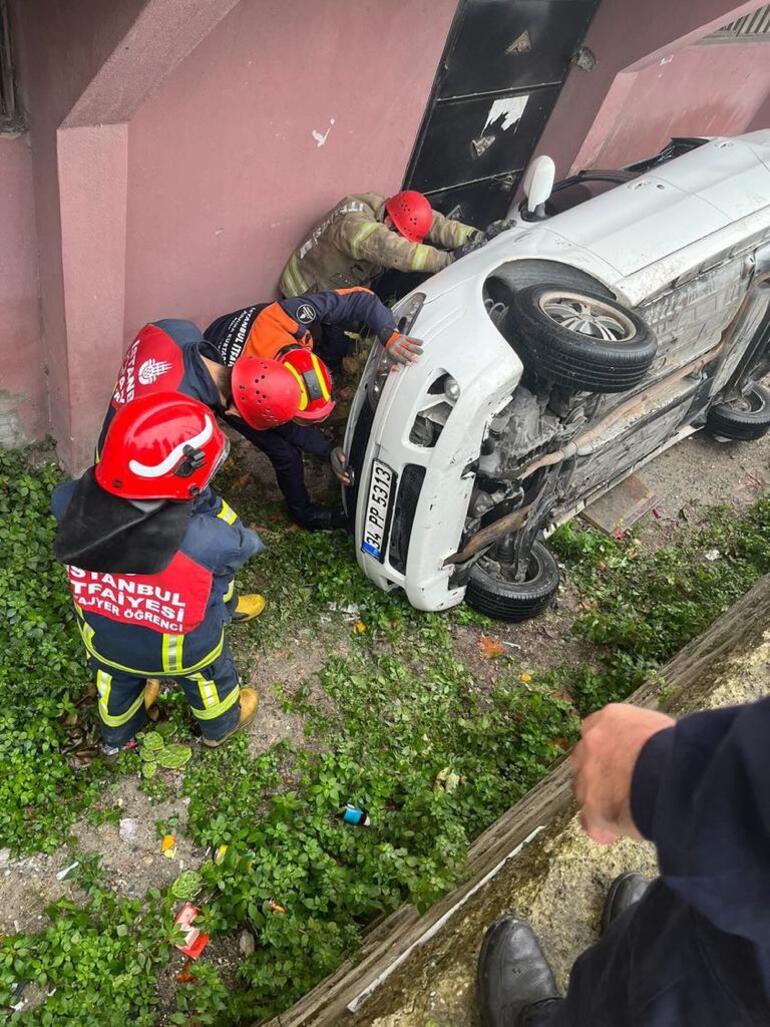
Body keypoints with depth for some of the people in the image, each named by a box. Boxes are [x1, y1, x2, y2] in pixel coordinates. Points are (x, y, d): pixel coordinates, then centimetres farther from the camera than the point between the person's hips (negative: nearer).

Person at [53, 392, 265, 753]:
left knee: (117, 681, 37)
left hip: (103, 639, 3)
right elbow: (242, 544, -21)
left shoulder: (71, 504, -35)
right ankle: (220, 724, 65)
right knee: (208, 678, 32)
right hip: (181, 649, -3)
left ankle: (116, 735, 69)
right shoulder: (206, 540, -45)